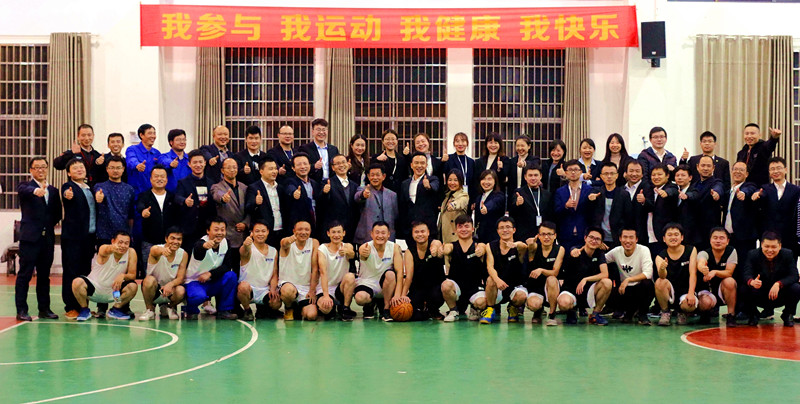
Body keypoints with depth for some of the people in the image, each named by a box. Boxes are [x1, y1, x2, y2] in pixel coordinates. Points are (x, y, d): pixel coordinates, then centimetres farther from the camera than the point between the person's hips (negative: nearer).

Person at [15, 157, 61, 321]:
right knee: (25, 274, -3)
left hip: (47, 238, 5)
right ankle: (21, 310, -1)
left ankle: (44, 309, 16)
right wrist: (36, 191, -46)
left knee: (44, 275, 10)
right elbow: (24, 190, -26)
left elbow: (57, 213, 19)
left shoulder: (53, 190, 15)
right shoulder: (26, 186, -1)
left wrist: (49, 225, 5)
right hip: (30, 237, -5)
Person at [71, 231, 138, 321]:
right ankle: (85, 310, -2)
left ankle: (115, 310, 3)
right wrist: (112, 248, -69)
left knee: (133, 286, -22)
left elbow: (133, 275, -8)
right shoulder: (104, 249, -18)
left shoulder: (131, 253, -9)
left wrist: (123, 276, -31)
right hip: (94, 288, -3)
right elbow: (106, 250, -45)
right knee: (77, 282, -31)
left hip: (113, 292, 3)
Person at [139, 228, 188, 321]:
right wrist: (162, 250, -69)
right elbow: (154, 250, -44)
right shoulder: (158, 249, -17)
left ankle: (168, 307, 6)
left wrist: (170, 284, -32)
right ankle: (150, 309, -7)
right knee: (149, 280, -36)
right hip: (154, 289, -2)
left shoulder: (183, 254, -7)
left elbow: (180, 278, -9)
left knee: (181, 291, -31)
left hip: (170, 289, 2)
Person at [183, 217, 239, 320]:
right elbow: (197, 252, -46)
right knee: (199, 296, -36)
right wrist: (204, 246, -70)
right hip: (194, 281, -5)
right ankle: (191, 310, 0)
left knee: (231, 276, -21)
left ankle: (224, 311, -9)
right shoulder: (201, 243, -21)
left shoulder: (225, 243, -3)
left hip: (213, 282, 5)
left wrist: (210, 274, -21)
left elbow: (227, 265, -6)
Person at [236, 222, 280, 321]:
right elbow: (245, 252, -34)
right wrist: (246, 246, -59)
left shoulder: (273, 251, 9)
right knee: (243, 286, -39)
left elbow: (274, 274, 12)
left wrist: (273, 289, -7)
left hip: (264, 290, 4)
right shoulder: (249, 248, -7)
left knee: (276, 304, -25)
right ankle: (247, 311, -7)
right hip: (248, 287, -4)